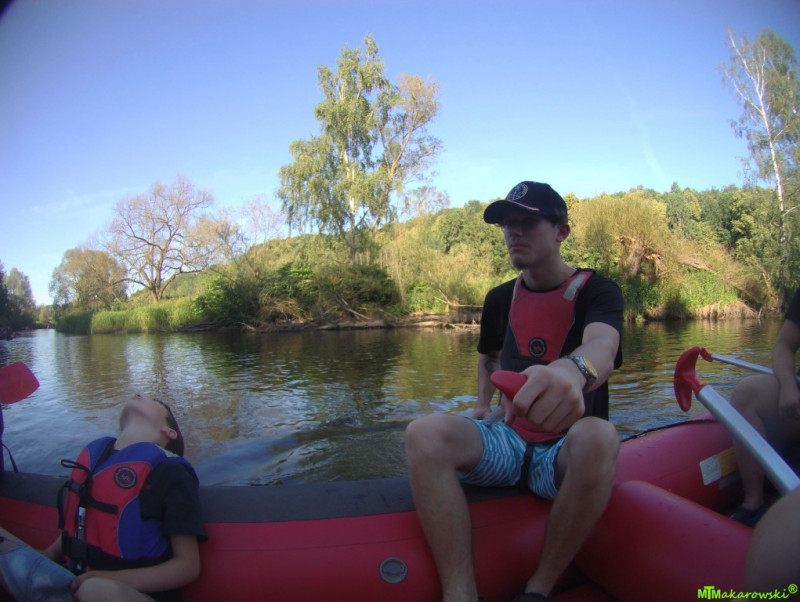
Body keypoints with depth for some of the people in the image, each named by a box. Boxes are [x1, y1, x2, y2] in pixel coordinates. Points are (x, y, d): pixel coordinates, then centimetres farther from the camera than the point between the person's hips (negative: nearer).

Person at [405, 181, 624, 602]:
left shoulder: (597, 291, -6)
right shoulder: (499, 299, 8)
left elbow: (602, 345, -32)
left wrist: (573, 369, -56)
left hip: (567, 455, -3)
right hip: (508, 443, 3)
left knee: (598, 436, -39)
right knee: (425, 433, -27)